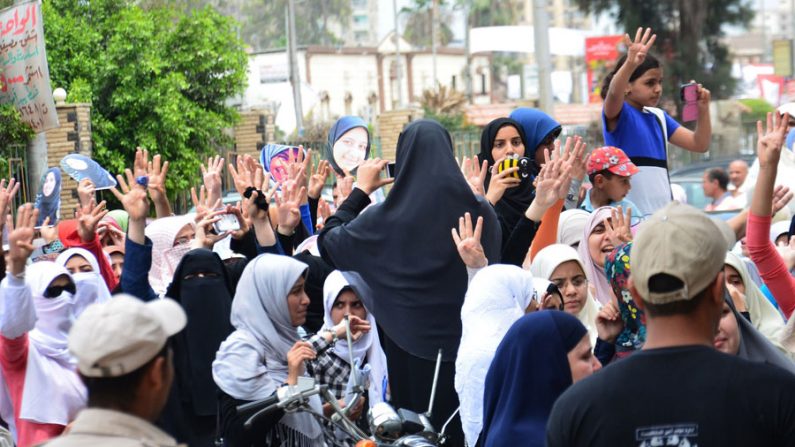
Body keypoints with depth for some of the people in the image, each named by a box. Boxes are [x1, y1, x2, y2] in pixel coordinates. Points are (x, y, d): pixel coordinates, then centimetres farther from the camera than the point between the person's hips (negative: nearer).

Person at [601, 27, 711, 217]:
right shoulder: (617, 113, -5)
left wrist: (703, 109, 1)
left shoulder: (659, 116, 16)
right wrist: (630, 64, -48)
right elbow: (614, 94, -29)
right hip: (629, 215, -7)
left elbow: (700, 144, 17)